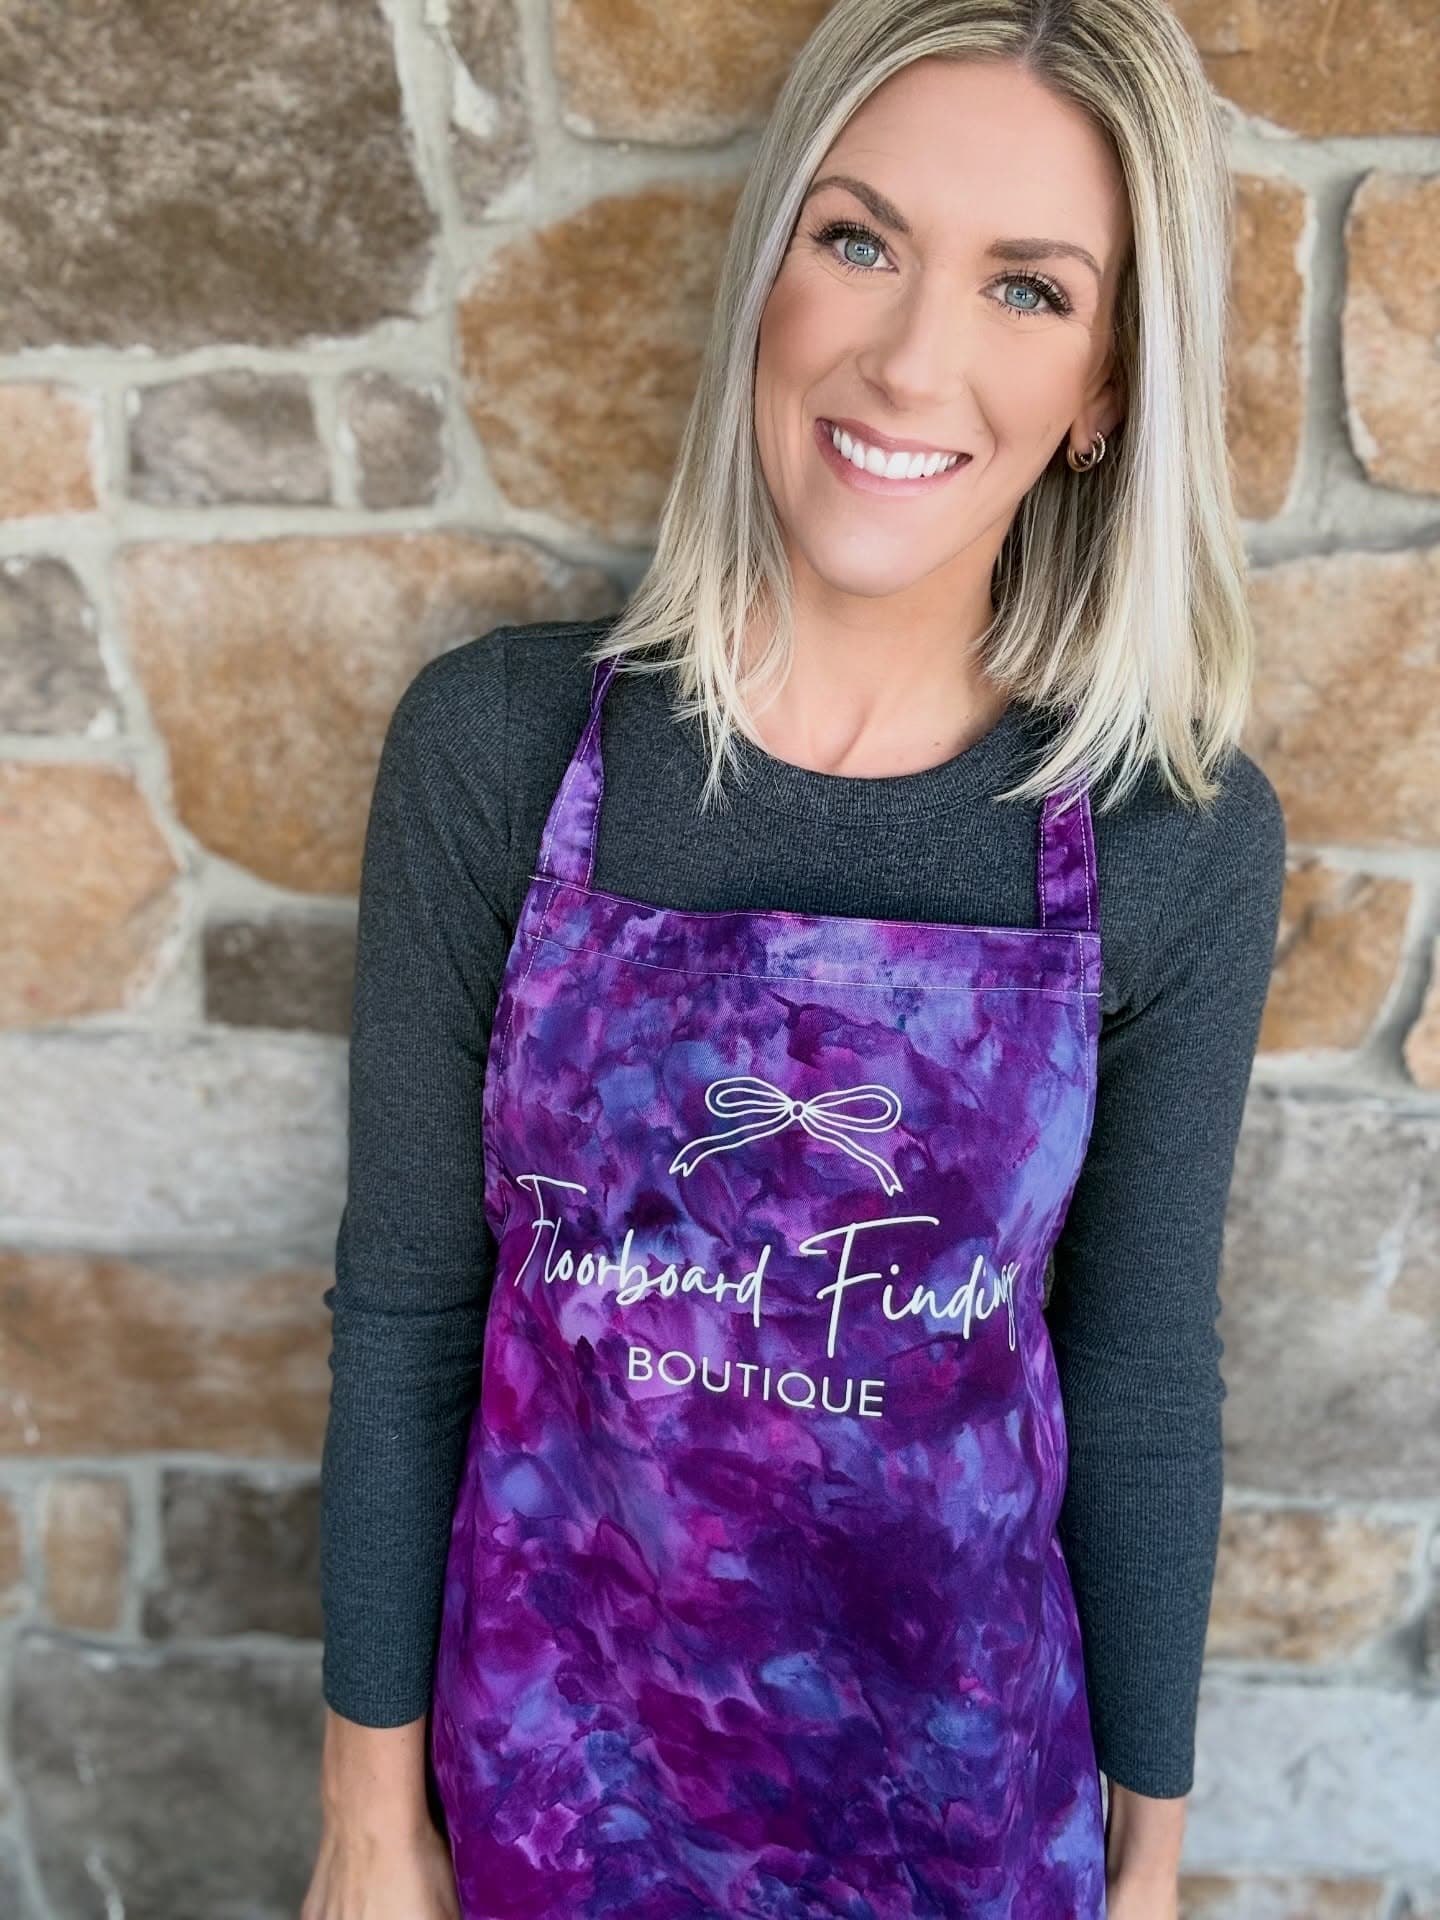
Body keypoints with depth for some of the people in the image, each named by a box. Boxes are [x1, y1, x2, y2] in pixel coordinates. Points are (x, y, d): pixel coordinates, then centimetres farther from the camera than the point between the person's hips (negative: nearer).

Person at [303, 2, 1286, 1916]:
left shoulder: (1183, 840, -15)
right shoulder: (495, 743, -16)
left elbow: (1141, 1364, -4)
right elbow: (404, 1299, -8)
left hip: (966, 1757, 1)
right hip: (555, 1737, 0)